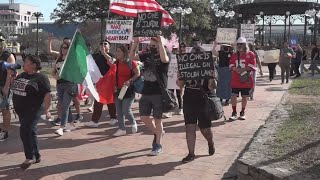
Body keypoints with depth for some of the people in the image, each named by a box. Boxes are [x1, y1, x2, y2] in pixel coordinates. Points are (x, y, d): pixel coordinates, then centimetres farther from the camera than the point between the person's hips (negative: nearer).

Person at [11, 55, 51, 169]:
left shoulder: (41, 78, -11)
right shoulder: (22, 75, 13)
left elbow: (47, 95, -15)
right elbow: (13, 87, 24)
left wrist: (46, 108, -22)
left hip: (33, 110, -8)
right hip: (21, 110, 8)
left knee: (25, 132, -14)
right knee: (30, 133, 13)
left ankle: (30, 157, 0)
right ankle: (36, 156, 24)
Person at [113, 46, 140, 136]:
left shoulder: (131, 62, -8)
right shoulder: (116, 63, 9)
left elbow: (138, 73, -9)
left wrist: (130, 81, -21)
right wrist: (114, 85, 5)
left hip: (128, 90, -6)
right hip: (118, 90, 6)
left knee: (126, 110, -9)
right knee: (119, 111, 7)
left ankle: (133, 123, 20)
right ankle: (122, 129, 18)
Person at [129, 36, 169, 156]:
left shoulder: (164, 57, -7)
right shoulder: (146, 56, 10)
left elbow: (164, 59, -32)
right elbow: (131, 57, 6)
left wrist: (160, 41, -31)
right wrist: (135, 43, -6)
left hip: (159, 94, -6)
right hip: (146, 92, 6)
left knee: (157, 119, 2)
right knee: (144, 117, 10)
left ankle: (158, 145, 14)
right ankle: (157, 133, 35)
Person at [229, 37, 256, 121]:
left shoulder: (250, 54, -2)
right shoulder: (234, 55, 11)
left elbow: (251, 67, -9)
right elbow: (231, 66, 6)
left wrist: (242, 69, -18)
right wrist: (235, 69, -15)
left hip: (246, 80, -3)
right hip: (235, 80, 3)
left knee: (244, 97, 7)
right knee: (233, 96, -4)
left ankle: (242, 113, 22)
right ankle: (234, 113, 7)